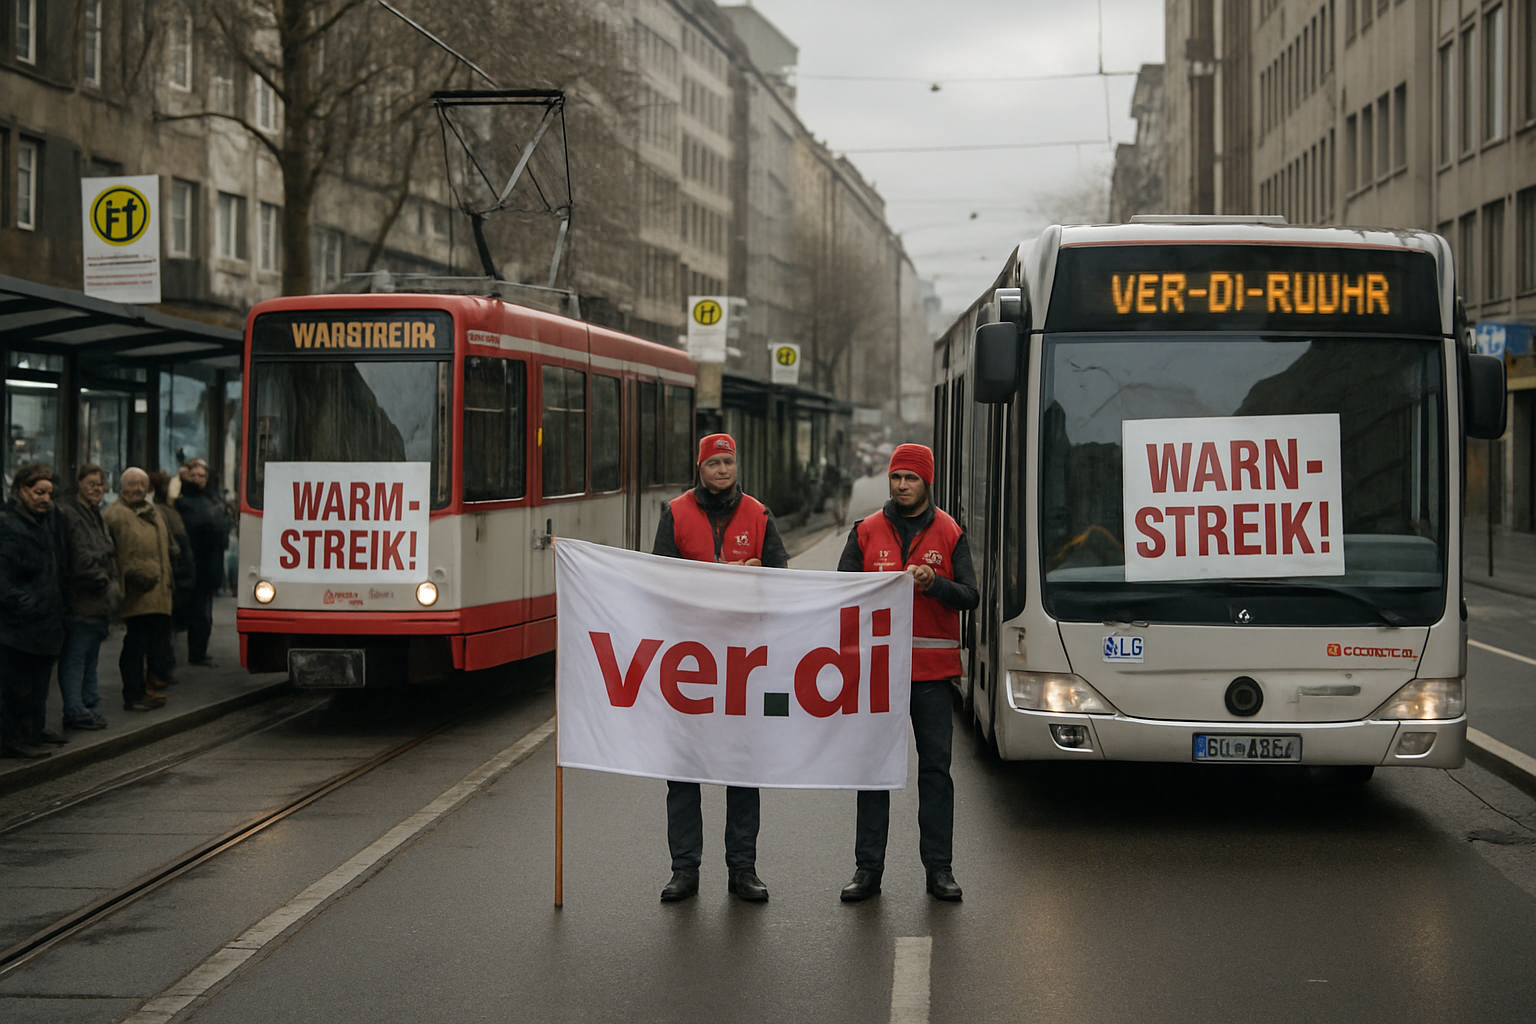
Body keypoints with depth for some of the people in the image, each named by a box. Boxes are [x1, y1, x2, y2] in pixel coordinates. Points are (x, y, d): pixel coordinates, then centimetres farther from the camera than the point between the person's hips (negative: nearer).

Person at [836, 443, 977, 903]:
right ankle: (868, 867, 8)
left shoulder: (950, 533, 6)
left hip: (932, 671, 0)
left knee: (935, 766, 2)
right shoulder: (866, 532, 8)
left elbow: (969, 597, -1)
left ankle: (939, 868, 8)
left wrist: (934, 583, -19)